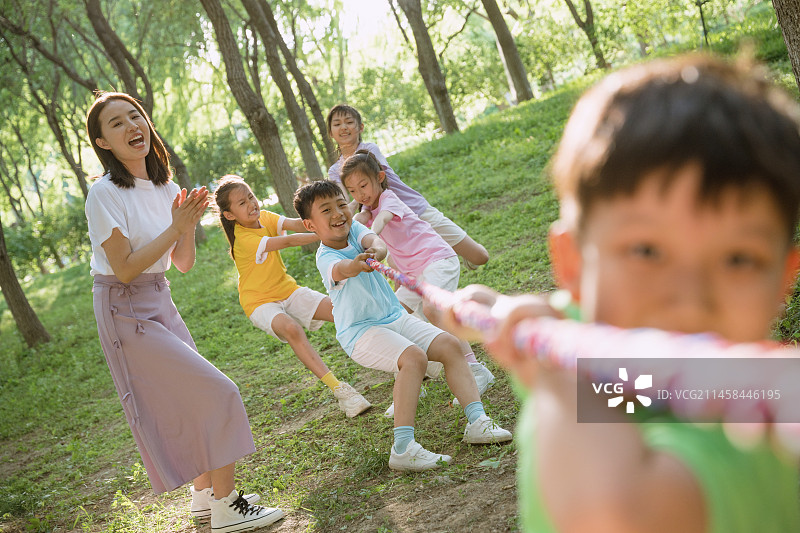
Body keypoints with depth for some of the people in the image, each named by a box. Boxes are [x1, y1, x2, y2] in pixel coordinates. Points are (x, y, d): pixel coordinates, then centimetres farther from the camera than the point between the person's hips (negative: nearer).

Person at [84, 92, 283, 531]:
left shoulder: (166, 189, 5)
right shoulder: (105, 194, -16)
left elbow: (184, 264, 6)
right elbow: (124, 269, -19)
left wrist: (189, 225, -12)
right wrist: (174, 227, -20)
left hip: (160, 304, 8)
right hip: (124, 310, -8)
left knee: (192, 400, 14)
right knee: (217, 393, -11)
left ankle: (205, 495, 30)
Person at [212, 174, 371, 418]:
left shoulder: (264, 217, -2)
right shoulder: (244, 240, -23)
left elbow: (295, 224, -20)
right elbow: (288, 242, -33)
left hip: (287, 290, 7)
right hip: (260, 301, -6)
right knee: (291, 328, -38)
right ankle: (339, 390, -39)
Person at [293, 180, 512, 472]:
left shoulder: (354, 228, 3)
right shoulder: (326, 257, -16)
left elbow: (374, 241, -19)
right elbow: (341, 270, -40)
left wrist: (375, 252, -43)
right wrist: (357, 264, -64)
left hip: (395, 317, 7)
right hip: (361, 332, -7)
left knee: (449, 345, -8)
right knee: (414, 357, -31)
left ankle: (477, 422, -5)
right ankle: (403, 448, -34)